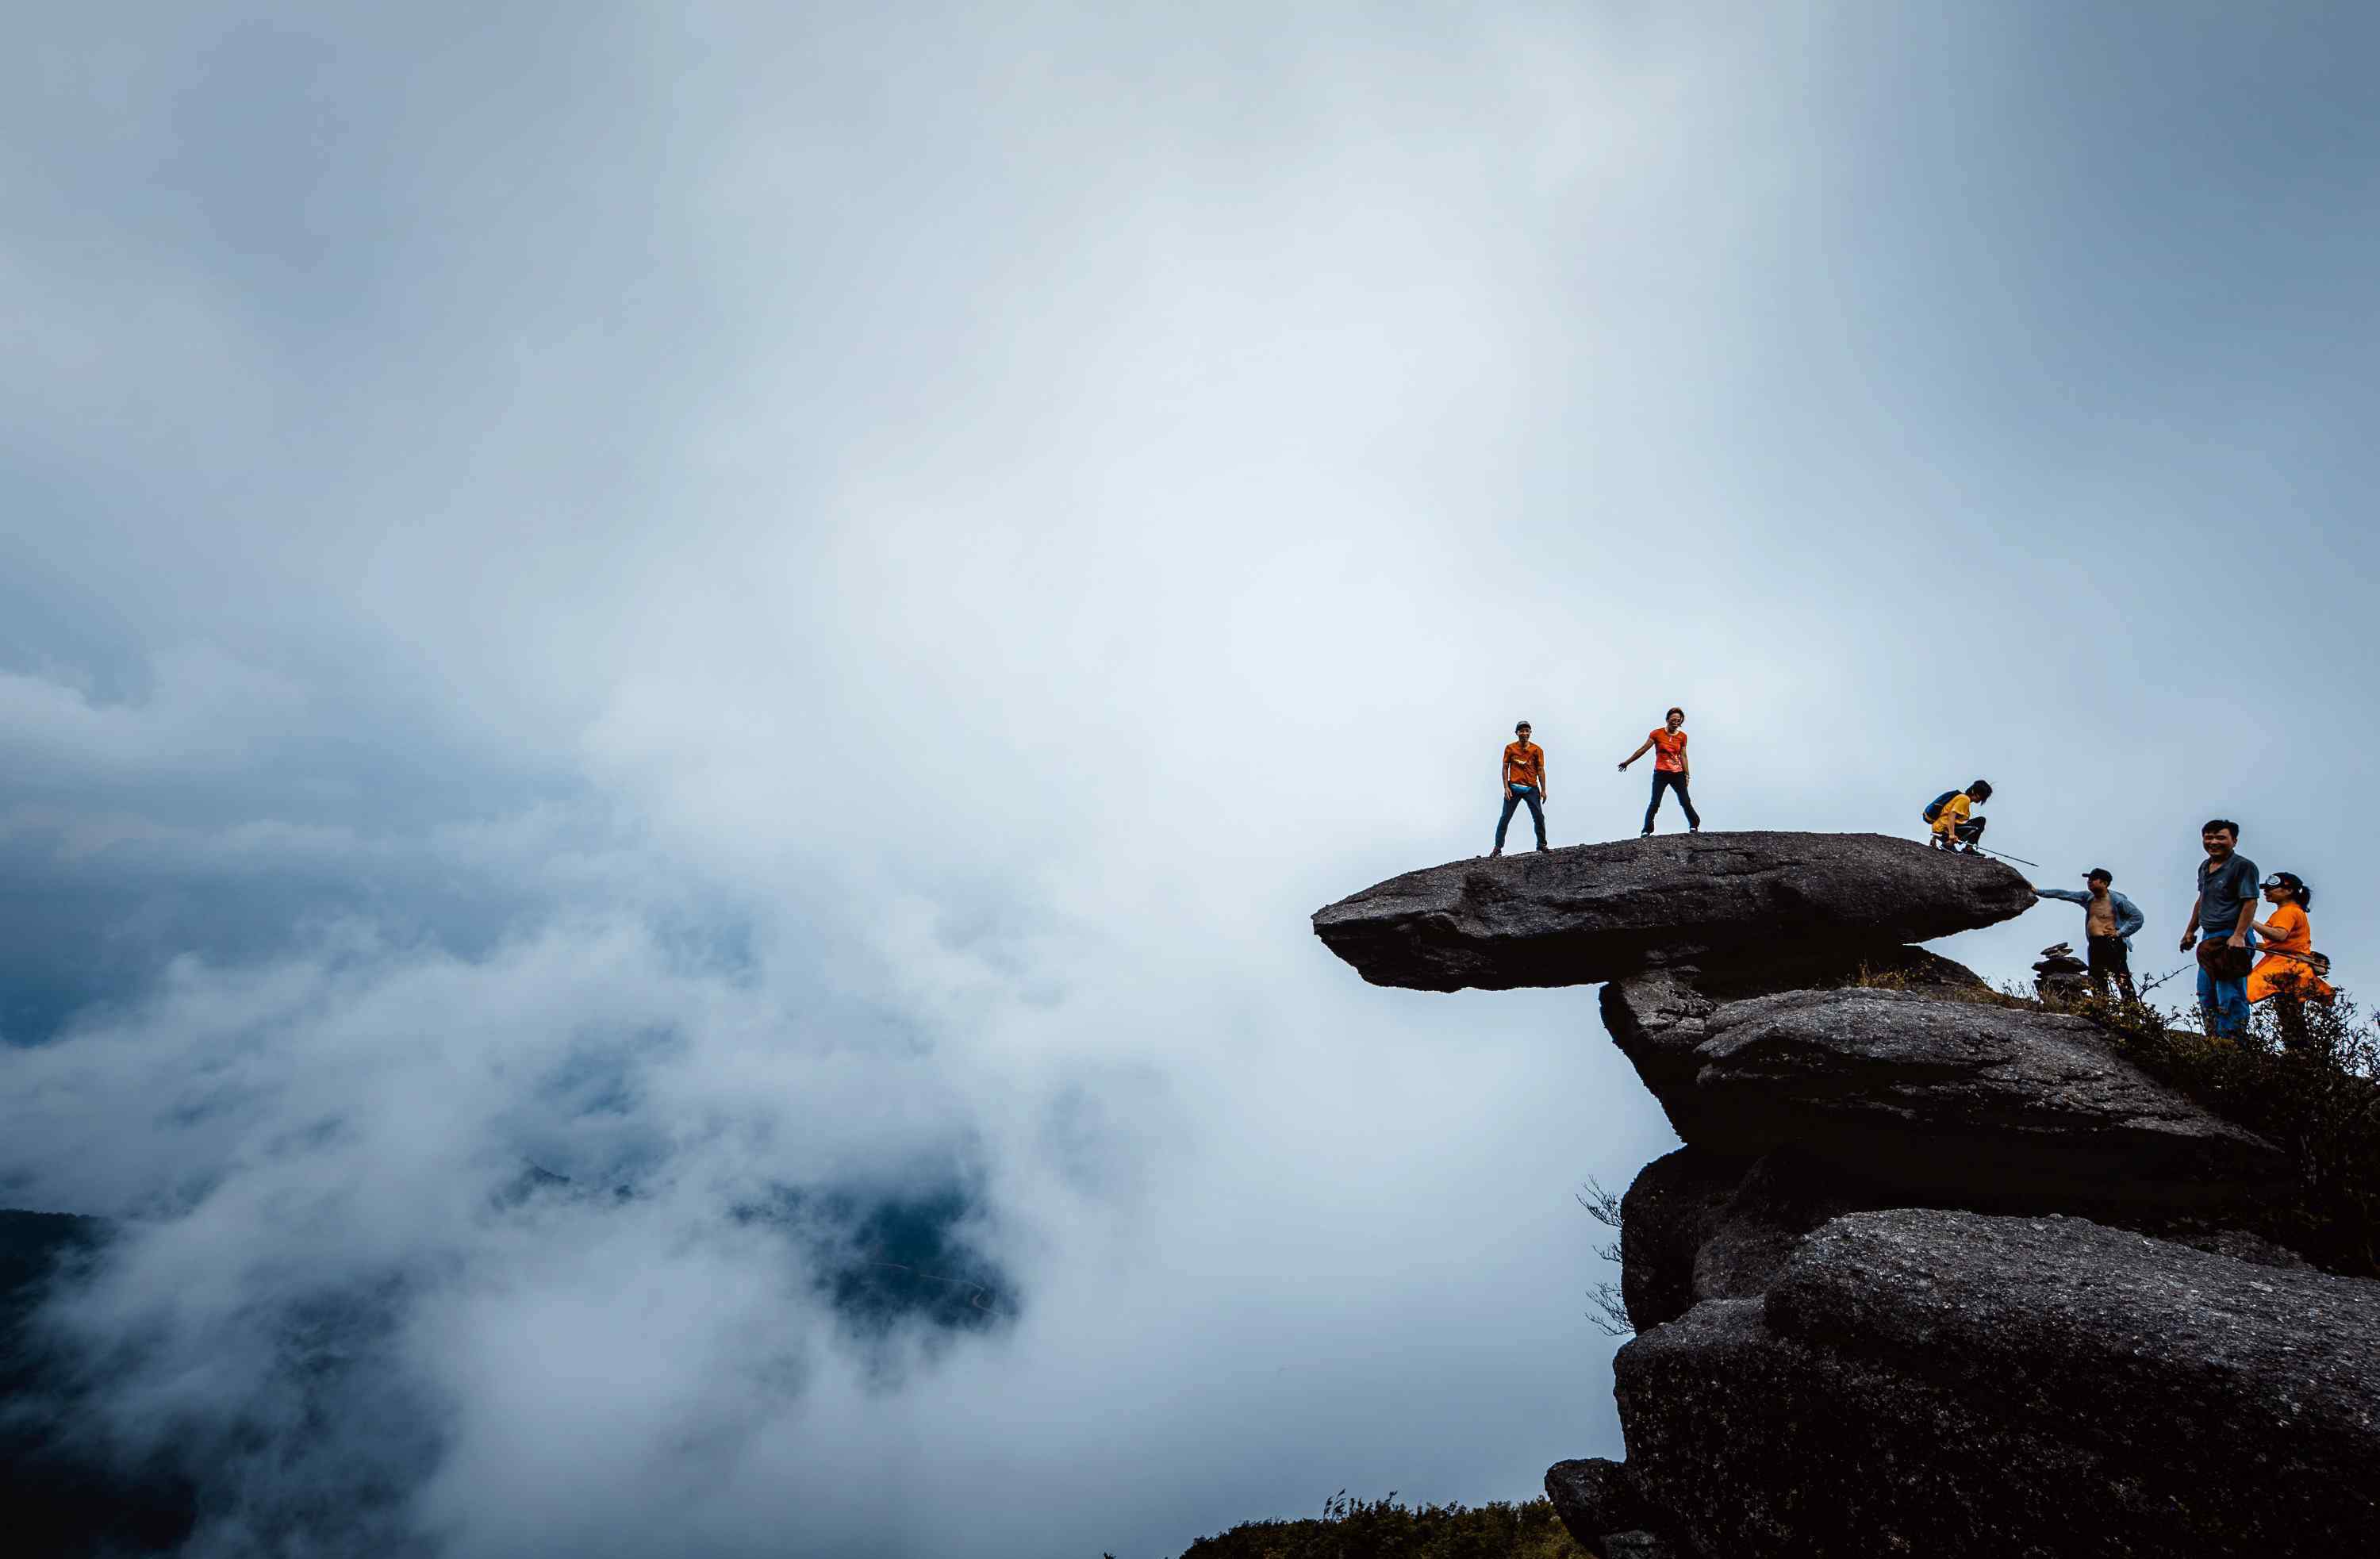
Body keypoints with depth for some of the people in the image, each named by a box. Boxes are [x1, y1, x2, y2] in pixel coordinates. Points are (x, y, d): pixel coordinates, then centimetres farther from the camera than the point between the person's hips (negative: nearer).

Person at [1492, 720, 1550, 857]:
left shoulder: (1537, 750, 3)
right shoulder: (1510, 748, 2)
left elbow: (1540, 770, 5)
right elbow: (1505, 768, 3)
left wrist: (1543, 790, 1)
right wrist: (1506, 787, -5)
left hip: (1532, 789, 1)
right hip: (1514, 788, -1)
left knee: (1539, 817, 1)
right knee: (1505, 818, -1)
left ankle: (1542, 844, 18)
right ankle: (1498, 847, 4)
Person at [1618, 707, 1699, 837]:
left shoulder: (1682, 736, 4)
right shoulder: (1657, 734, -5)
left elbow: (1683, 756, 7)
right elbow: (1643, 750, -2)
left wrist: (1687, 775, 5)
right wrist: (1627, 762, -1)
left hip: (1677, 774, 3)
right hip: (1661, 774, -3)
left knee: (1686, 802, 5)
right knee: (1655, 803, -7)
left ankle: (1694, 827, 22)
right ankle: (1646, 832, -4)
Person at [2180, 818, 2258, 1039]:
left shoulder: (2243, 866, -9)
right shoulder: (2204, 867, 16)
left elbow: (2250, 903, -16)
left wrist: (2239, 936, -25)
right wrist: (2190, 931, 25)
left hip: (2232, 939, -9)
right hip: (2210, 939, 9)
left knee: (2230, 997, -9)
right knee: (2206, 995, 12)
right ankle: (2213, 1042, 20)